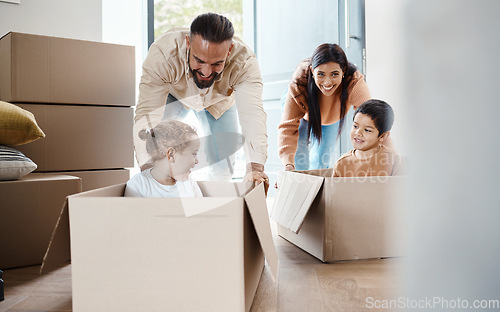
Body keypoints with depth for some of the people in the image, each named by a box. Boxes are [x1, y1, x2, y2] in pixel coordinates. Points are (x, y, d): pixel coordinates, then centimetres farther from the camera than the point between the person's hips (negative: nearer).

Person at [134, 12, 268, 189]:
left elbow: (252, 112, -48)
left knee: (223, 168, -4)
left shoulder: (244, 62, -39)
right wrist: (148, 168, -56)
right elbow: (148, 112, -44)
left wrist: (255, 167, -63)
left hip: (219, 103, 1)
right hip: (173, 96, 0)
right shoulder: (162, 54, -42)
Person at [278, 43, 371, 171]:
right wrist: (288, 163, -53)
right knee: (299, 157, -6)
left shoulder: (354, 83, -42)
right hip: (302, 115, -1)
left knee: (322, 159, 2)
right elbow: (288, 127, -39)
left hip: (333, 121, 1)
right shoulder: (298, 85, -42)